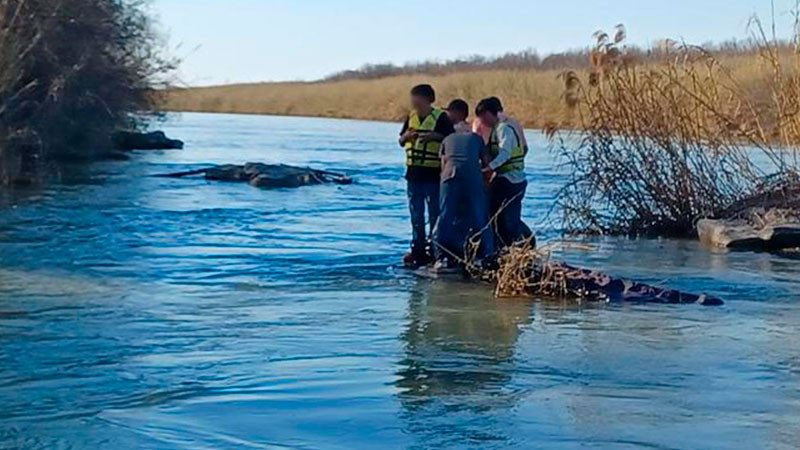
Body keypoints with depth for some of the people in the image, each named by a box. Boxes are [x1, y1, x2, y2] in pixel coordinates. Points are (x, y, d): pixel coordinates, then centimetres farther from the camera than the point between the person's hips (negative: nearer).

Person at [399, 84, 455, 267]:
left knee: (434, 214, 1)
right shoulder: (411, 117, 10)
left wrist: (435, 136, -22)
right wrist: (407, 135, -5)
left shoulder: (440, 117, -7)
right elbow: (401, 141, 17)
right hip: (414, 172, 6)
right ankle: (418, 249, 19)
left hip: (433, 173, -6)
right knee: (416, 214, 10)